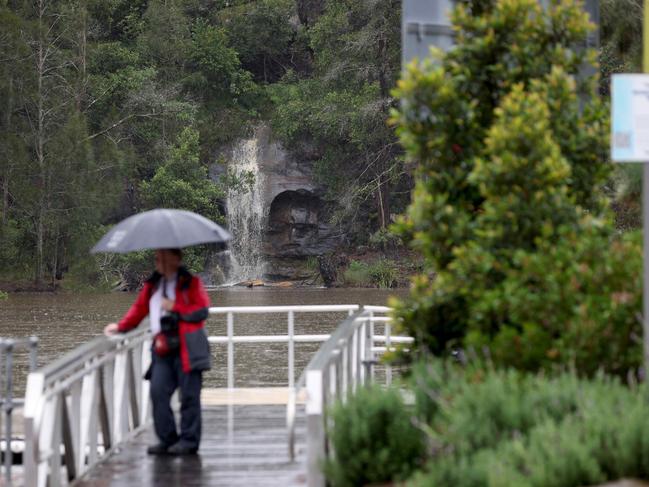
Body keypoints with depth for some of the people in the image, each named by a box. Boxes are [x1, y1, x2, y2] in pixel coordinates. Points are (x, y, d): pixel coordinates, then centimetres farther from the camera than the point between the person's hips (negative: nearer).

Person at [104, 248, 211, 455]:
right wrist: (121, 326, 14)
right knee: (158, 392, -7)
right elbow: (139, 307, 24)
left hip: (187, 347, -5)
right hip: (162, 347, 5)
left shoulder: (190, 282, 1)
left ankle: (188, 440, 4)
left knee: (189, 395, -3)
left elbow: (202, 311, -7)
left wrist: (175, 307, -10)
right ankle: (167, 439, 1)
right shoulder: (153, 285, 18)